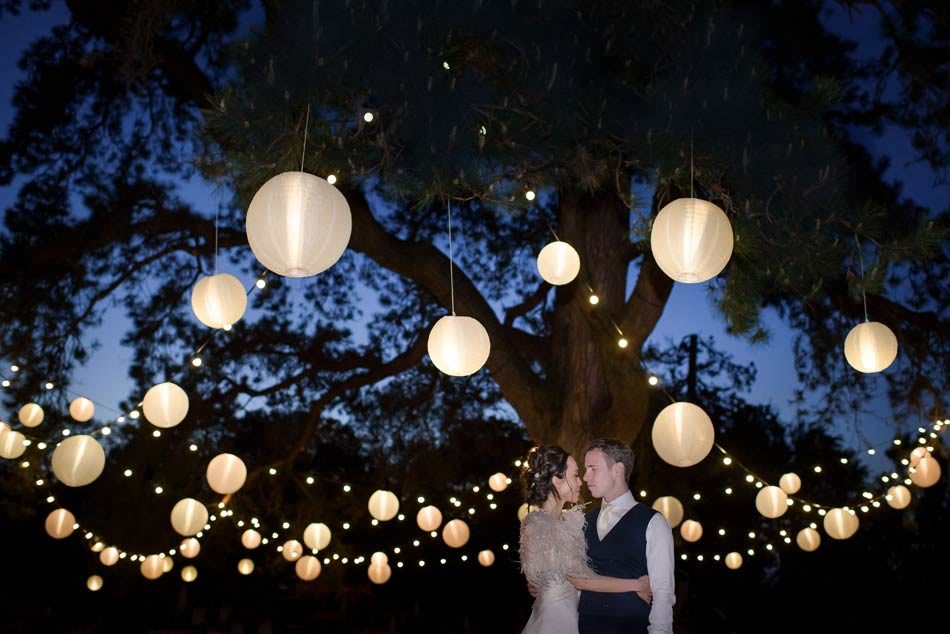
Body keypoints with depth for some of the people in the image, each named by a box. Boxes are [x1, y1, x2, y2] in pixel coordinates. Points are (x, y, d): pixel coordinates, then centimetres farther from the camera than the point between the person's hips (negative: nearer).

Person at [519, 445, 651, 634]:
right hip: (552, 617, -7)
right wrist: (637, 585, -12)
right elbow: (580, 578, -18)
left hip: (572, 615, 7)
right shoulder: (536, 525, -18)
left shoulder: (573, 518, 4)